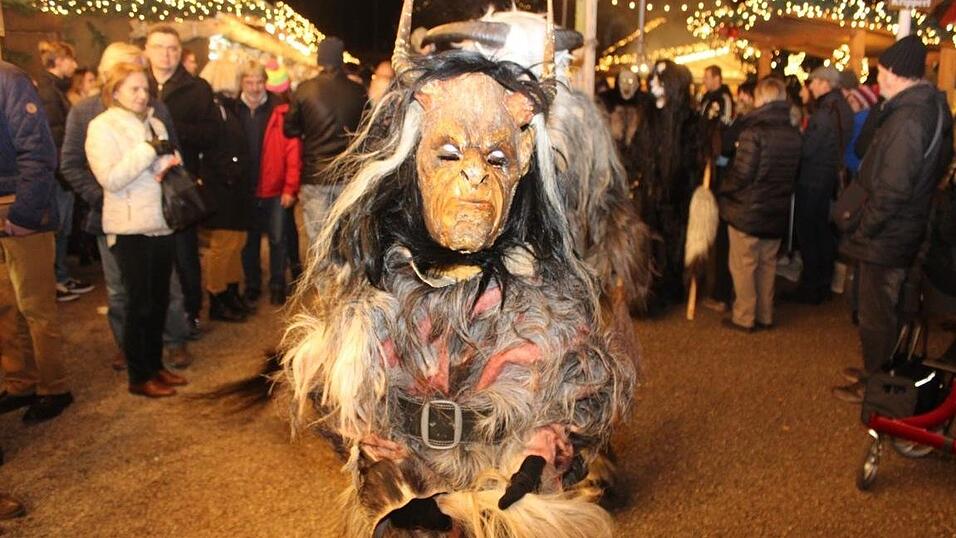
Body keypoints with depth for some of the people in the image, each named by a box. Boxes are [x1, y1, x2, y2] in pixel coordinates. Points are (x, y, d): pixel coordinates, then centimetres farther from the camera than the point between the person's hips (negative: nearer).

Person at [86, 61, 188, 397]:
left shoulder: (154, 124, 13)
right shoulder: (102, 127, -6)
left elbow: (167, 165, 20)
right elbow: (110, 179, -17)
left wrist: (171, 164, -3)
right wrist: (150, 150, -19)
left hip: (160, 224, 6)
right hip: (130, 228, -6)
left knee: (159, 300, 12)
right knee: (140, 303, 1)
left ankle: (155, 365, 26)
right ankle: (139, 377, 13)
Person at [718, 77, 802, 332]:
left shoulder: (754, 132, -18)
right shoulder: (794, 135, 3)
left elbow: (741, 175, -20)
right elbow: (792, 174, 8)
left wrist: (722, 192, -4)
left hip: (747, 211, -6)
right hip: (778, 212, 7)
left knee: (743, 265, 5)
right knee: (767, 263, 17)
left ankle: (744, 318, 12)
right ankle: (765, 315, 26)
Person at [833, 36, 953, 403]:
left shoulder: (907, 118, -24)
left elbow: (892, 190, -26)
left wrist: (862, 231, -17)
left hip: (886, 236, -10)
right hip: (905, 231, 10)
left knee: (875, 314, 5)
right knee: (886, 308, 22)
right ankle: (877, 371, 37)